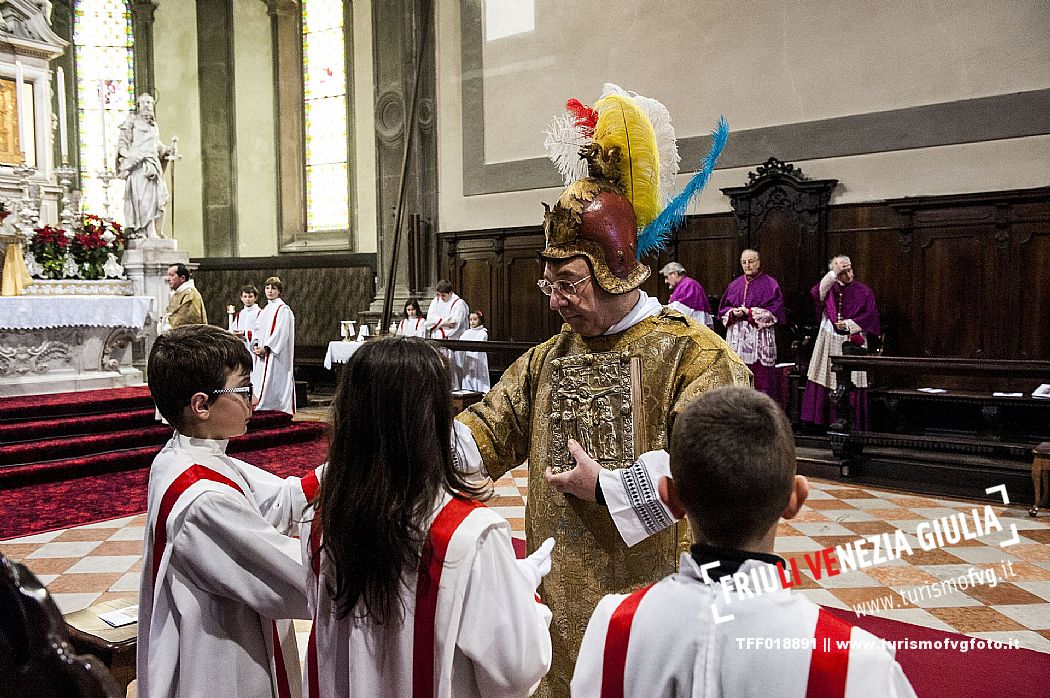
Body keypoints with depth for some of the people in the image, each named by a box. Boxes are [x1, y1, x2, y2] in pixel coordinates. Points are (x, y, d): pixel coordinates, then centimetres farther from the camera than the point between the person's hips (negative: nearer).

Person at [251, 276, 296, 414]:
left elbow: (281, 331, -15)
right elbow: (257, 328, 16)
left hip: (276, 354, -8)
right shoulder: (265, 310, 18)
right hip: (262, 353, 8)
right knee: (261, 381, 7)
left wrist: (266, 347, -17)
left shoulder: (283, 309, -7)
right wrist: (256, 345, -2)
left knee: (274, 381, -8)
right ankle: (261, 407, 13)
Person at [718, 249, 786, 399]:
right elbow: (723, 309, 16)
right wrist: (733, 313, -6)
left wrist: (751, 313, -12)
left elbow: (775, 310, -6)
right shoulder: (734, 285, 16)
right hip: (737, 339, 4)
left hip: (760, 339, -4)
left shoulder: (769, 284, 3)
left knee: (760, 378, -6)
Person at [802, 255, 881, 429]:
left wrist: (849, 324, -12)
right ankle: (822, 420, 5)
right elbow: (815, 292, -16)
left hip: (853, 342, -1)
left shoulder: (863, 291, 4)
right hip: (829, 343, 1)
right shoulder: (829, 288, 6)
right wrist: (834, 273, -21)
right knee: (826, 380, 0)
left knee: (851, 383, -2)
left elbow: (870, 315, -1)